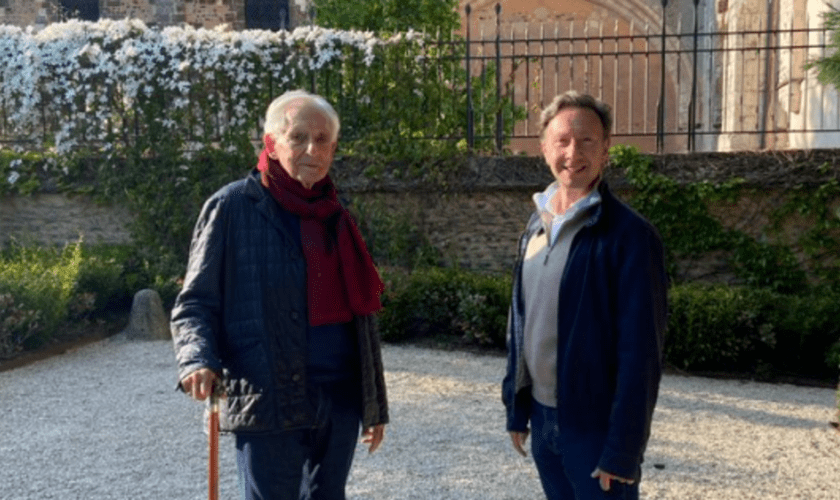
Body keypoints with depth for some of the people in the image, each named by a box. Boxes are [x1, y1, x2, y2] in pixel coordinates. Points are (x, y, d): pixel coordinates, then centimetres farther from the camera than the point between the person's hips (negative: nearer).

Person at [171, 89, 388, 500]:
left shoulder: (336, 220, 13)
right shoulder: (233, 207, -3)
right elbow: (195, 303, -4)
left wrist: (376, 405, 17)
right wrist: (198, 360, -25)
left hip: (339, 401, 6)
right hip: (267, 404, -5)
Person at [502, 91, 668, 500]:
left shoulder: (629, 235, -15)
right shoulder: (536, 225, 6)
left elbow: (640, 354, -16)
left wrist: (623, 450, -17)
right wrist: (516, 408, 10)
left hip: (597, 427, -6)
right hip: (543, 419, 6)